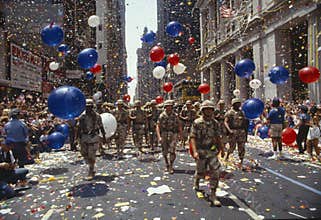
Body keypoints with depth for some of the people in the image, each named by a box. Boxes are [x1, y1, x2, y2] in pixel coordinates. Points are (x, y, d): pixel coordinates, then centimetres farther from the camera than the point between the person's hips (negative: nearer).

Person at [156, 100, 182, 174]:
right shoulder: (162, 116, -3)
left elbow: (179, 125, 12)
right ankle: (167, 165, 32)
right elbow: (158, 127, -6)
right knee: (165, 152, 11)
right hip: (164, 135, 1)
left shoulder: (175, 115, 0)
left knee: (172, 151, -12)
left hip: (173, 135, -1)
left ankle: (171, 167, 1)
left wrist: (180, 134, 9)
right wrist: (159, 137, -15)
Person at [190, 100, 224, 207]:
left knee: (215, 172, -9)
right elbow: (192, 138, -14)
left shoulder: (215, 123, 3)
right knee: (201, 172, 12)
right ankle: (196, 181, 47)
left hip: (212, 151, 3)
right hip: (201, 152, -3)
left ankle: (213, 195, 1)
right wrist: (195, 151, -25)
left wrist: (221, 149, 18)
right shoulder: (197, 123, -10)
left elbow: (217, 137, 14)